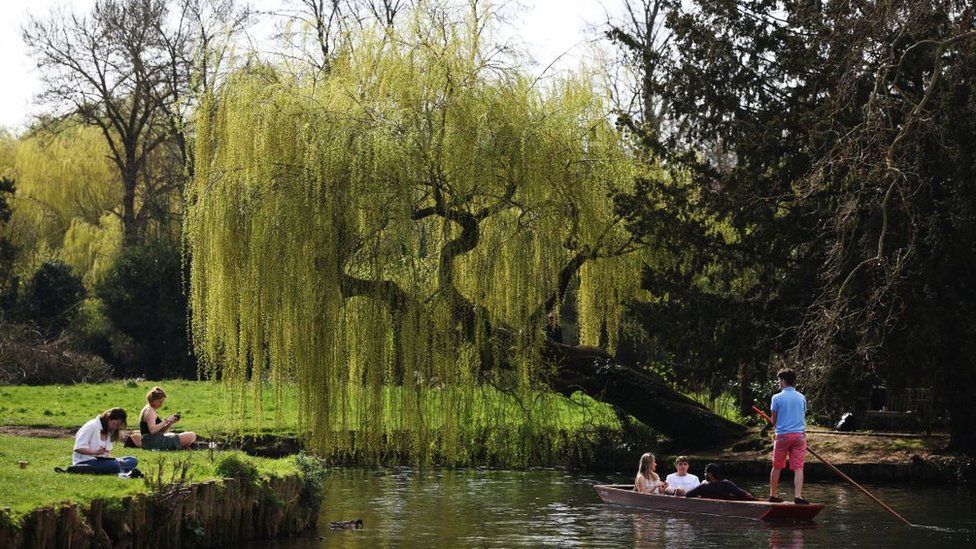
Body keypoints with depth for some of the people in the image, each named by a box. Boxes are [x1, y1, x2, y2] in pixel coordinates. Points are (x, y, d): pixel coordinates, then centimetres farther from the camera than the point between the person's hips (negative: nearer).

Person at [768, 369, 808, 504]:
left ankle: (773, 495, 18)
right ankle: (798, 496, -13)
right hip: (799, 434, 2)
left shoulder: (777, 398, -4)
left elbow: (773, 420, 3)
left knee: (777, 467, 11)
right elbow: (803, 416, 15)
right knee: (798, 467, -2)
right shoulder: (802, 397, 8)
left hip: (783, 435, -2)